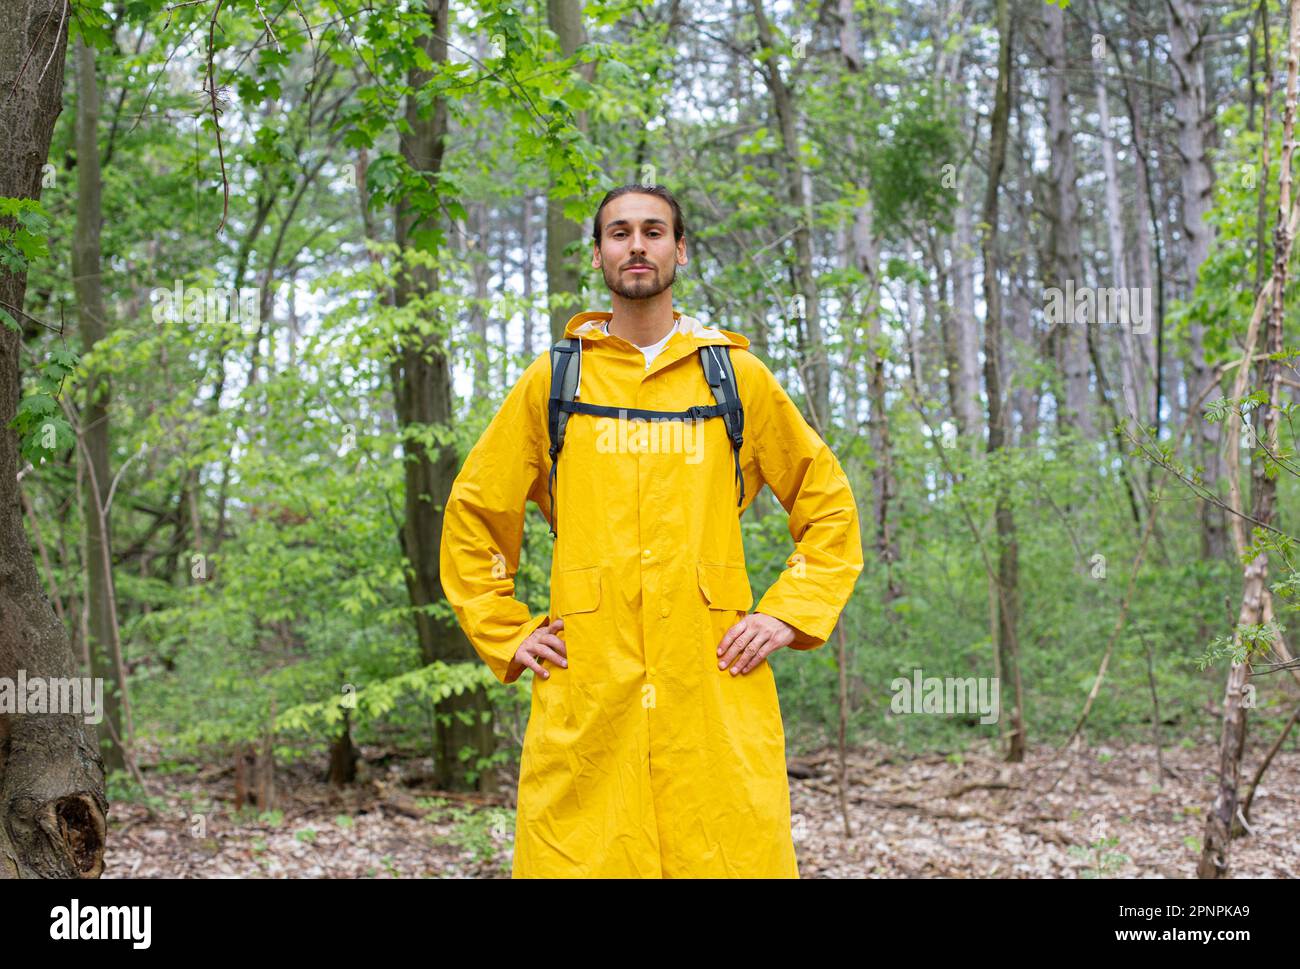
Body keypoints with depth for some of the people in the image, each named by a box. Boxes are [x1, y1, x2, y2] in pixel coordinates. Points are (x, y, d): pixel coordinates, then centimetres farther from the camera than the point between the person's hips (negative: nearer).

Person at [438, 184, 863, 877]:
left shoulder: (738, 376, 11)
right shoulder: (551, 382, 11)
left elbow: (829, 506, 18)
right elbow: (472, 517, 18)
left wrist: (787, 614, 5)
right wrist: (507, 636, 9)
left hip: (716, 690, 0)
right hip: (583, 696, 0)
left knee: (733, 854, -5)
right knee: (575, 856, -3)